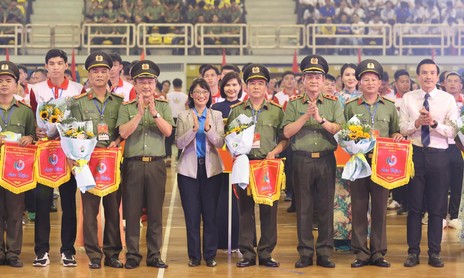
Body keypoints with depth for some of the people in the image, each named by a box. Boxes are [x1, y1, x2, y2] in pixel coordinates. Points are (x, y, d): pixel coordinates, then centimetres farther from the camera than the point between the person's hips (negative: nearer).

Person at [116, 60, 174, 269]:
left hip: (156, 164, 1)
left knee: (155, 212, 5)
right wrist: (140, 113, -16)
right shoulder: (126, 107, 5)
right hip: (133, 164, -1)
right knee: (132, 211, 2)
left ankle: (154, 255, 12)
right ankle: (132, 254, 10)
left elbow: (168, 131, -5)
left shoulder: (163, 106, 8)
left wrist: (154, 112, -16)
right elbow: (123, 133, -8)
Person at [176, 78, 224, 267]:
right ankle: (194, 255, 11)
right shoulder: (183, 116, 4)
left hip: (211, 168, 0)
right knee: (191, 214, 3)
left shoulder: (216, 115, 5)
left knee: (210, 214, 2)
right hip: (189, 169, 0)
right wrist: (194, 129, -21)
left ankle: (210, 255, 11)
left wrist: (208, 128, -22)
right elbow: (179, 143, -6)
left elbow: (220, 143, -5)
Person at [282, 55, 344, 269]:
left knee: (326, 208, 4)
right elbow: (287, 132, -5)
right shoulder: (294, 103, 5)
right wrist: (305, 116, -14)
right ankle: (305, 253, 12)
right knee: (303, 208, 4)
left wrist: (321, 119, -16)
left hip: (326, 160, 1)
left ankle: (324, 253, 12)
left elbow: (341, 130, -5)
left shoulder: (333, 103, 6)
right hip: (302, 161, 0)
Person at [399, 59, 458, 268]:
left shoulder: (448, 99, 1)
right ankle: (413, 251, 15)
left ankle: (434, 252, 17)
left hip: (438, 156, 0)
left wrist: (434, 123, -20)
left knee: (437, 207, 7)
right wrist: (416, 123, -19)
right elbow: (402, 128, -1)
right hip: (415, 154, 0)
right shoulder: (408, 98, 4)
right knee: (414, 205, 6)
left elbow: (452, 132, -5)